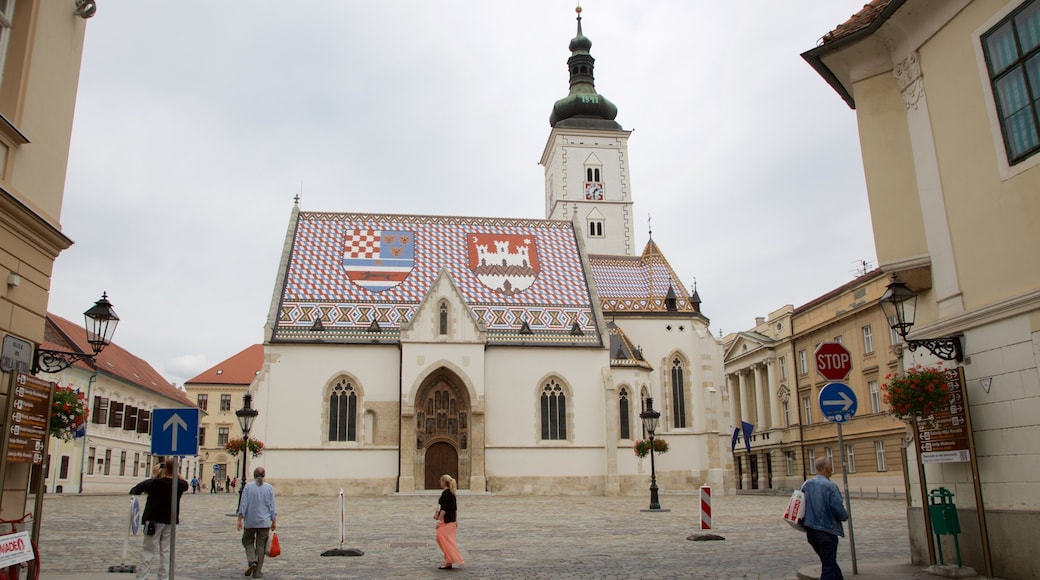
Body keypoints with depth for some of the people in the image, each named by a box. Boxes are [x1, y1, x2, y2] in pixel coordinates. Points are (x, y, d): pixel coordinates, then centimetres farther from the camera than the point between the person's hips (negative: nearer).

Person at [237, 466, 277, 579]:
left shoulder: (248, 486, -5)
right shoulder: (269, 487, -2)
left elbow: (243, 505, -7)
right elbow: (272, 506, 1)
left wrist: (240, 520, -1)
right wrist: (273, 522, 8)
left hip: (250, 521, -1)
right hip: (264, 522, 1)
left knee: (248, 541, 18)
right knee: (261, 546, 8)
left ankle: (252, 561, -5)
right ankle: (258, 572, 9)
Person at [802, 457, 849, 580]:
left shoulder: (806, 485, 2)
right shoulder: (830, 486, -18)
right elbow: (838, 509, -19)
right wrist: (845, 516, 3)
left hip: (810, 531, 7)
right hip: (827, 531, -7)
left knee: (829, 562, 22)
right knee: (828, 566, 5)